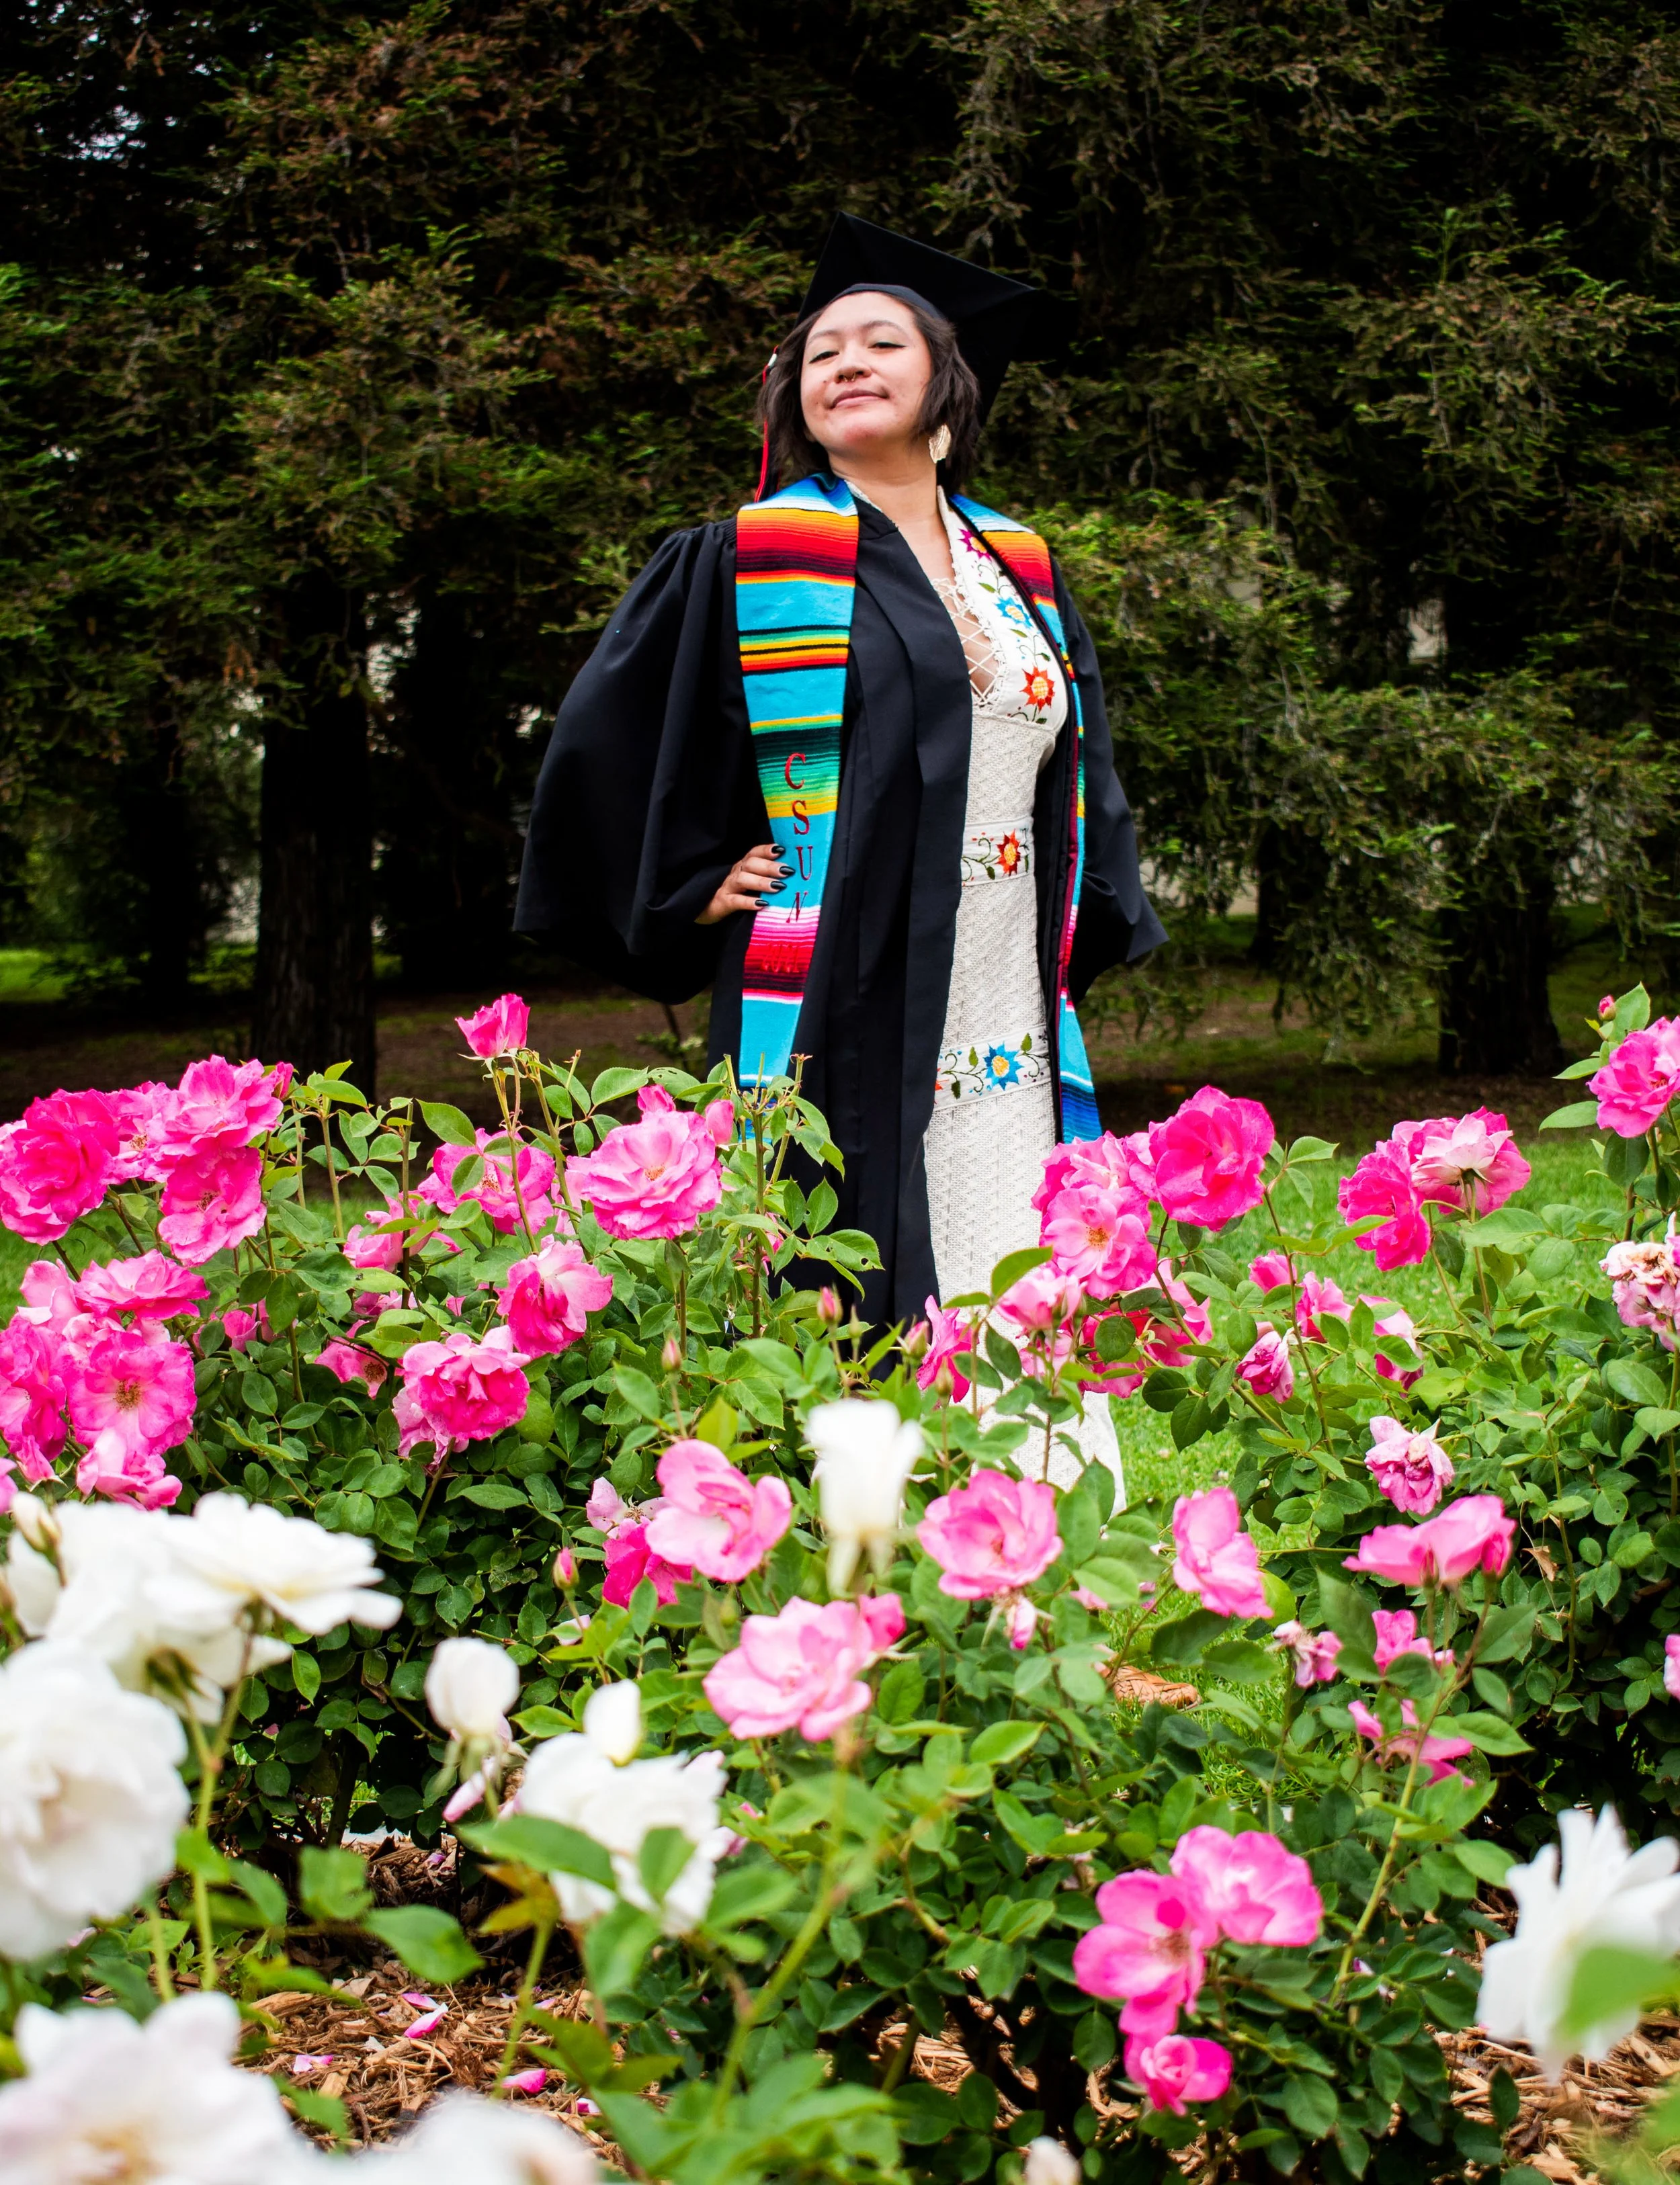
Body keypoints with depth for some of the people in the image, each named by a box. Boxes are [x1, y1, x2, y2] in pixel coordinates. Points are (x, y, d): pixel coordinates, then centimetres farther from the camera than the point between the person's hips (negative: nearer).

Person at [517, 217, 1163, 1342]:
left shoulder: (1022, 570, 15)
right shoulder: (749, 560, 2)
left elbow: (1085, 755, 26)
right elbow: (607, 741, 4)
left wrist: (1084, 927, 16)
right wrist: (693, 891, 0)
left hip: (1012, 1041, 5)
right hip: (841, 1023, -4)